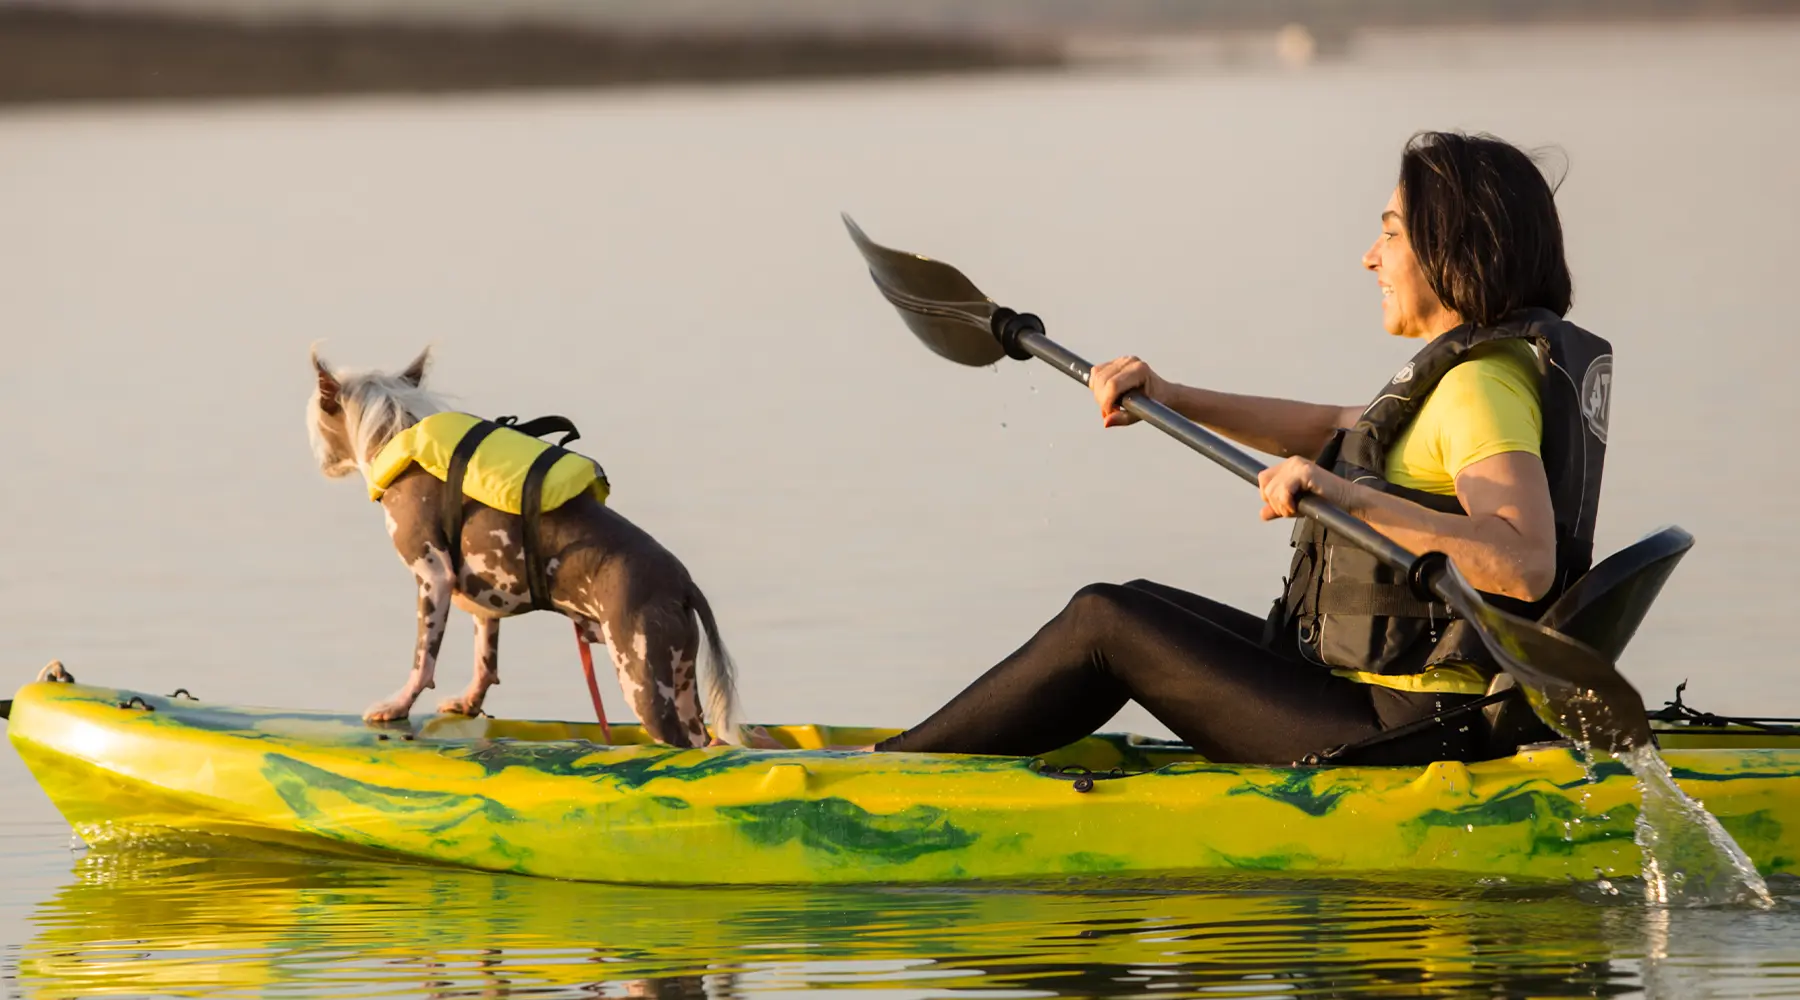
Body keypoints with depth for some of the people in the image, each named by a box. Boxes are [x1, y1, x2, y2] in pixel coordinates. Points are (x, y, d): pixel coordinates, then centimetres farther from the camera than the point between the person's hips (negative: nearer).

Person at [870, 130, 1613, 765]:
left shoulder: (1486, 383, -18)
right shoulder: (1504, 360, 14)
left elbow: (1526, 564, -34)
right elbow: (1328, 432, 25)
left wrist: (1346, 495, -39)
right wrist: (1171, 399, 15)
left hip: (1398, 734, -10)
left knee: (1105, 624, -5)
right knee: (1144, 606, 20)